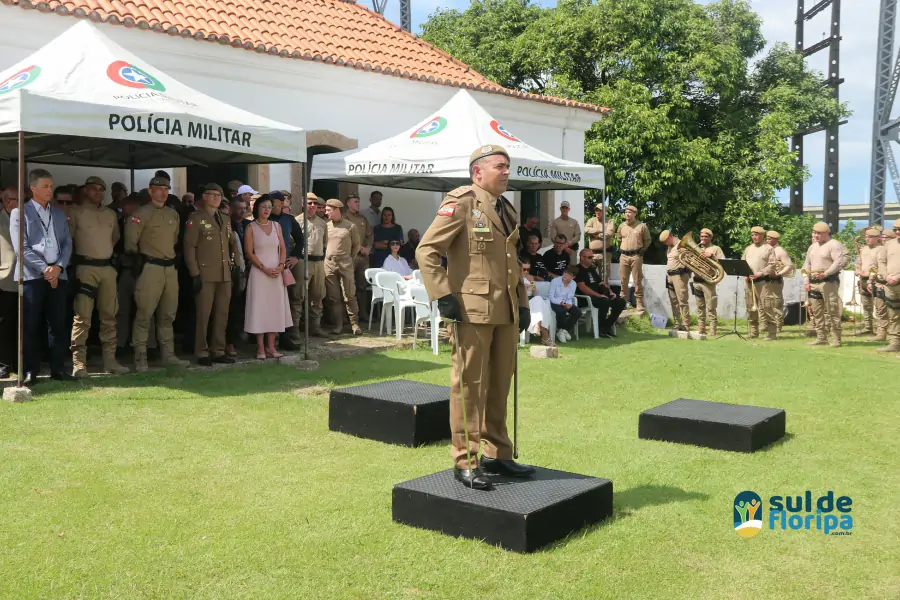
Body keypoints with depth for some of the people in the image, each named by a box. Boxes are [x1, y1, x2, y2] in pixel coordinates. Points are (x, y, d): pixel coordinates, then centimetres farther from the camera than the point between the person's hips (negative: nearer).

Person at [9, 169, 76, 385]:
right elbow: (21, 248, -6)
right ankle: (29, 371, 5)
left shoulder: (59, 214, 16)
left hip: (58, 276, 4)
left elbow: (67, 243, 11)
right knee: (31, 326, -1)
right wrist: (44, 269, -12)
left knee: (58, 324, 4)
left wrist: (58, 267, -7)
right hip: (32, 276, -4)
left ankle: (58, 368, 10)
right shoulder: (19, 213, 3)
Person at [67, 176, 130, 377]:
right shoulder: (76, 213, -2)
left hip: (108, 268, 6)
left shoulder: (111, 214, 14)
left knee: (109, 316, 8)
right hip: (86, 268, -5)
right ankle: (79, 363, -8)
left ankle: (110, 360, 13)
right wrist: (78, 256, 2)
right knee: (82, 317, -10)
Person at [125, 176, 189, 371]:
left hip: (170, 268, 7)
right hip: (150, 267, -7)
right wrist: (138, 260, -4)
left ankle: (168, 354, 20)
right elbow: (130, 241, -7)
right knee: (144, 314, -7)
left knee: (168, 315, 12)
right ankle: (140, 358, -3)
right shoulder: (142, 214, -6)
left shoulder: (173, 214, 14)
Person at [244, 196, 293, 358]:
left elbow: (283, 248, 9)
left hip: (277, 273, 4)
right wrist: (264, 268, -15)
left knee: (275, 307, 4)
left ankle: (271, 346, 9)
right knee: (259, 307, -3)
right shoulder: (251, 227, -2)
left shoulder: (276, 226, 10)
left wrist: (281, 266, -7)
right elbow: (249, 253, -7)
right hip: (259, 272, -4)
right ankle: (260, 348, 0)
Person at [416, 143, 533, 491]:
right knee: (469, 386, -1)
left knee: (500, 385, 13)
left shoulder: (506, 209, 17)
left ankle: (498, 454, 24)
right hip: (472, 309, -8)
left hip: (507, 312, 8)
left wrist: (522, 302, 17)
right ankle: (465, 462, 7)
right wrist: (442, 296, -18)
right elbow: (426, 251, -12)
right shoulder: (460, 203, -7)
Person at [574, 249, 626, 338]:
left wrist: (610, 292, 6)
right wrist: (599, 295, -23)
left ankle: (607, 326, 0)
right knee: (605, 302, -34)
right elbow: (582, 287, -18)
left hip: (597, 296, 9)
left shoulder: (592, 269, 21)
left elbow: (601, 283, 25)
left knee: (620, 302, -3)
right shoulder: (578, 270, -7)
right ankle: (601, 329, -18)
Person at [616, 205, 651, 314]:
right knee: (623, 281, 9)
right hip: (623, 256, 4)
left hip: (636, 256, -4)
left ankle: (639, 306, -2)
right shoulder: (621, 226, 10)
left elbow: (647, 240, 8)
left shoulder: (642, 226, -2)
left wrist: (641, 249, 3)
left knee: (637, 282, -3)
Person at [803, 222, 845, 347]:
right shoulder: (813, 247, 18)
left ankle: (836, 339, -5)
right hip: (813, 282, 8)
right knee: (817, 312, 10)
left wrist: (825, 274, -24)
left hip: (828, 282, -8)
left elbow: (839, 263, -16)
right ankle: (821, 338, 17)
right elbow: (807, 264, 20)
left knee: (833, 311, -8)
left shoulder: (834, 245, -5)